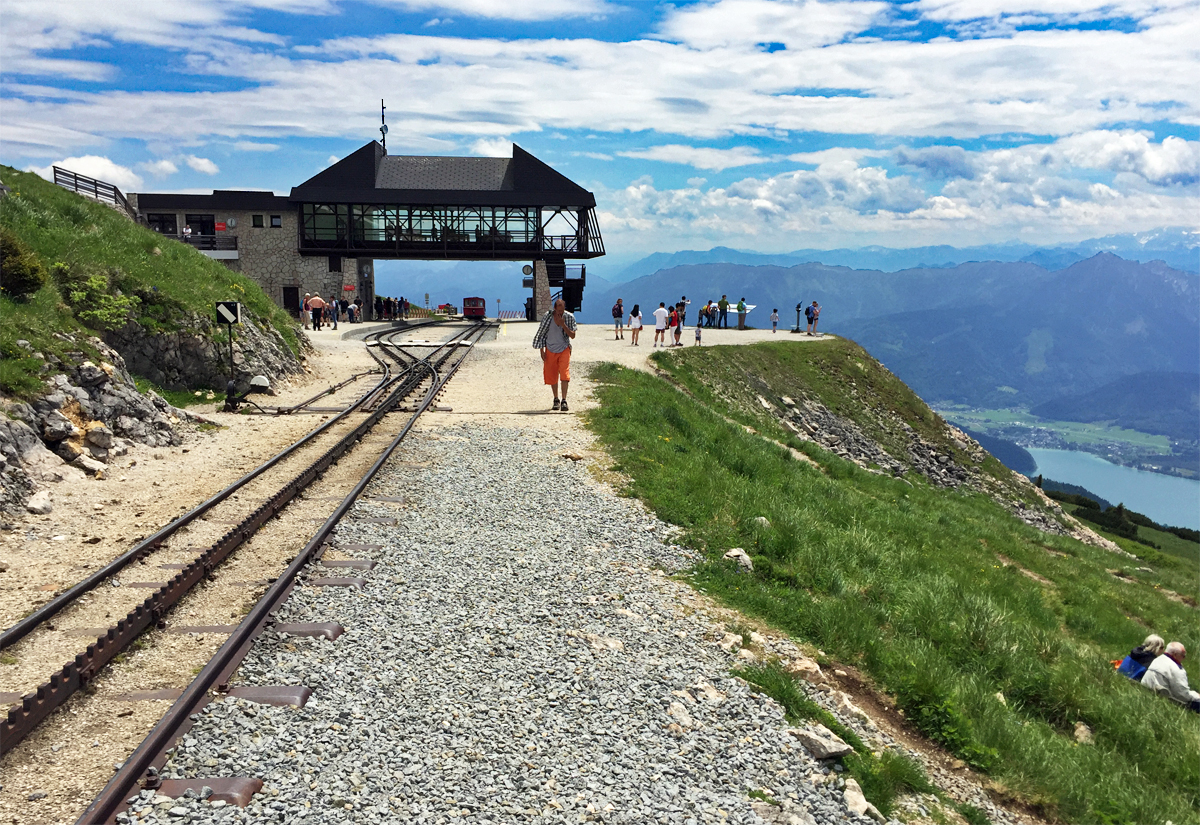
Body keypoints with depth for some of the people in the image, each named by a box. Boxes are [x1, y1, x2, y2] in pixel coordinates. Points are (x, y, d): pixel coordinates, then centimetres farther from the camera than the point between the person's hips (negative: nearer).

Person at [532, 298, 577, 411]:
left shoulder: (569, 317, -8)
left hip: (564, 349, -1)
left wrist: (563, 325, -23)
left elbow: (572, 335, -9)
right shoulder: (547, 317, -8)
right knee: (551, 375, 7)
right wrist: (542, 351, -1)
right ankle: (556, 400, 22)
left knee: (565, 374, -15)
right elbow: (541, 334, 1)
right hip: (550, 350, 1)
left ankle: (564, 401, -12)